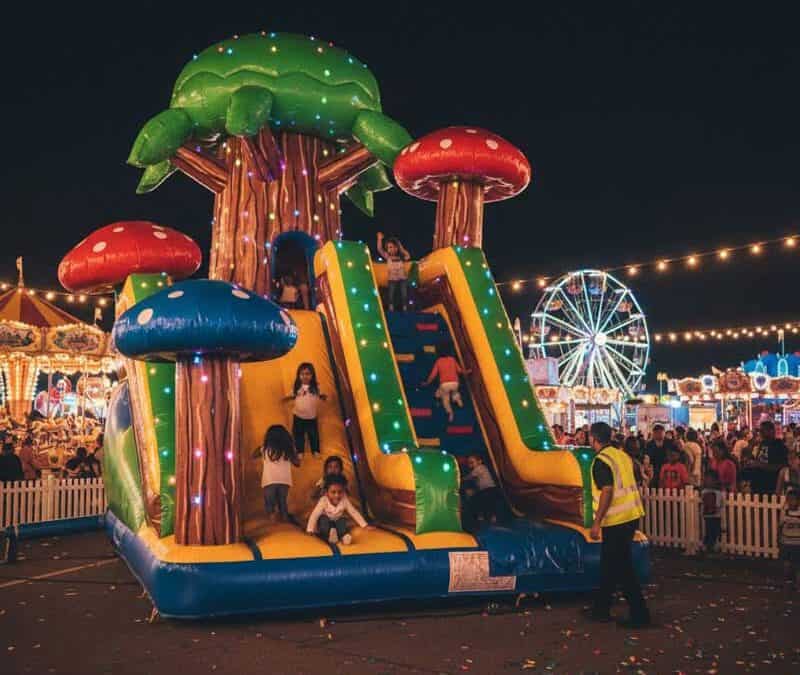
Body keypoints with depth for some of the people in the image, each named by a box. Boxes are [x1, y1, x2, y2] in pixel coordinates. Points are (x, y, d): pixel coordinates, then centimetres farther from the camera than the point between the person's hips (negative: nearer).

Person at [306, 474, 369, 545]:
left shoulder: (345, 500, -19)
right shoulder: (323, 501, -26)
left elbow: (354, 513, -13)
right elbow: (314, 515, -27)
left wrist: (365, 526, -13)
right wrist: (310, 530, -33)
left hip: (338, 521, 2)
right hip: (325, 523, -2)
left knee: (342, 521, -29)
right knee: (323, 519, -32)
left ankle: (344, 536, -48)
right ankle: (329, 535, -48)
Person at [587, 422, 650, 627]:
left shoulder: (601, 461, -14)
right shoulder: (622, 455, 12)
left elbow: (607, 492, -22)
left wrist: (596, 522, -20)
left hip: (616, 520, -9)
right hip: (631, 515, 9)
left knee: (622, 568, -1)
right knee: (610, 564, 17)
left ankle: (640, 615, 2)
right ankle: (601, 609, 26)